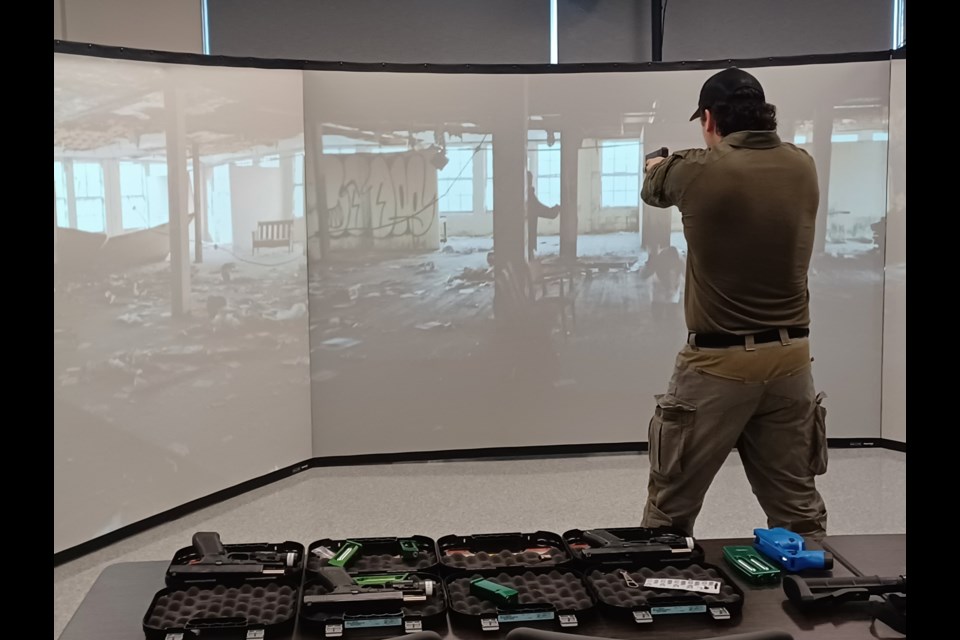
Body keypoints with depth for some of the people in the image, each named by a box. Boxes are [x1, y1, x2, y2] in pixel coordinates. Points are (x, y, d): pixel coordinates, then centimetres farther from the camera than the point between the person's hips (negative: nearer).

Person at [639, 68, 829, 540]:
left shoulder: (699, 171, -12)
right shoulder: (802, 168, 2)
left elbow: (652, 189, 10)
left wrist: (657, 166, 34)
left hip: (718, 363, -4)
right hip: (790, 358, 5)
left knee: (669, 514, 9)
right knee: (798, 510, 13)